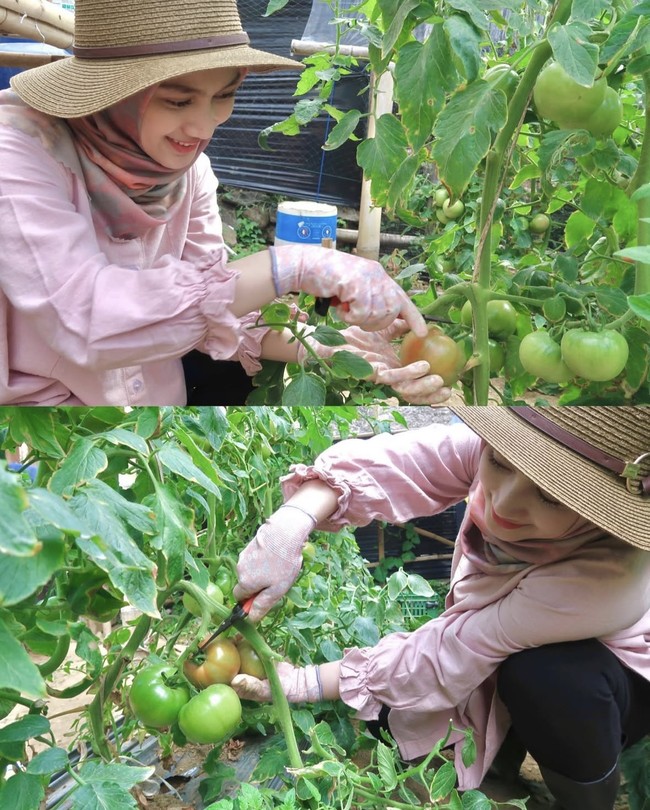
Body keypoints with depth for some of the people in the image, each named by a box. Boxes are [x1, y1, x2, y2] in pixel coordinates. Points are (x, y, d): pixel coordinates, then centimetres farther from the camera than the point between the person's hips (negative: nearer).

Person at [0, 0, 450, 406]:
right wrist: (294, 266, -37)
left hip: (156, 387, 6)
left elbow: (212, 300, -5)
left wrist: (330, 348, -21)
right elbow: (88, 321, -35)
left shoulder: (187, 164, -4)